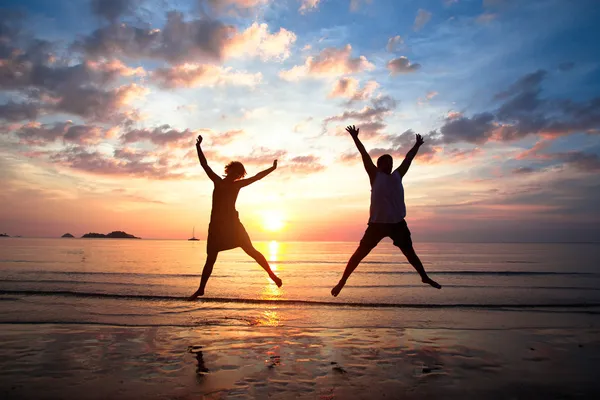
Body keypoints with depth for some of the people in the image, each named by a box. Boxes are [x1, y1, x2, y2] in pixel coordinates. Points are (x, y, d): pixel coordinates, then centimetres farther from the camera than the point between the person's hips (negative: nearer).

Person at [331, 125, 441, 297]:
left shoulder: (397, 175, 13)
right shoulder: (375, 176, 1)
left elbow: (408, 158, 23)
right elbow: (365, 156, -2)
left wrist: (417, 145, 32)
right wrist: (355, 138, -4)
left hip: (398, 223, 5)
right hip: (377, 223, -4)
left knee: (409, 252, 18)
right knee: (361, 252, -3)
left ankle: (425, 277, 36)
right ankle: (343, 280, 5)